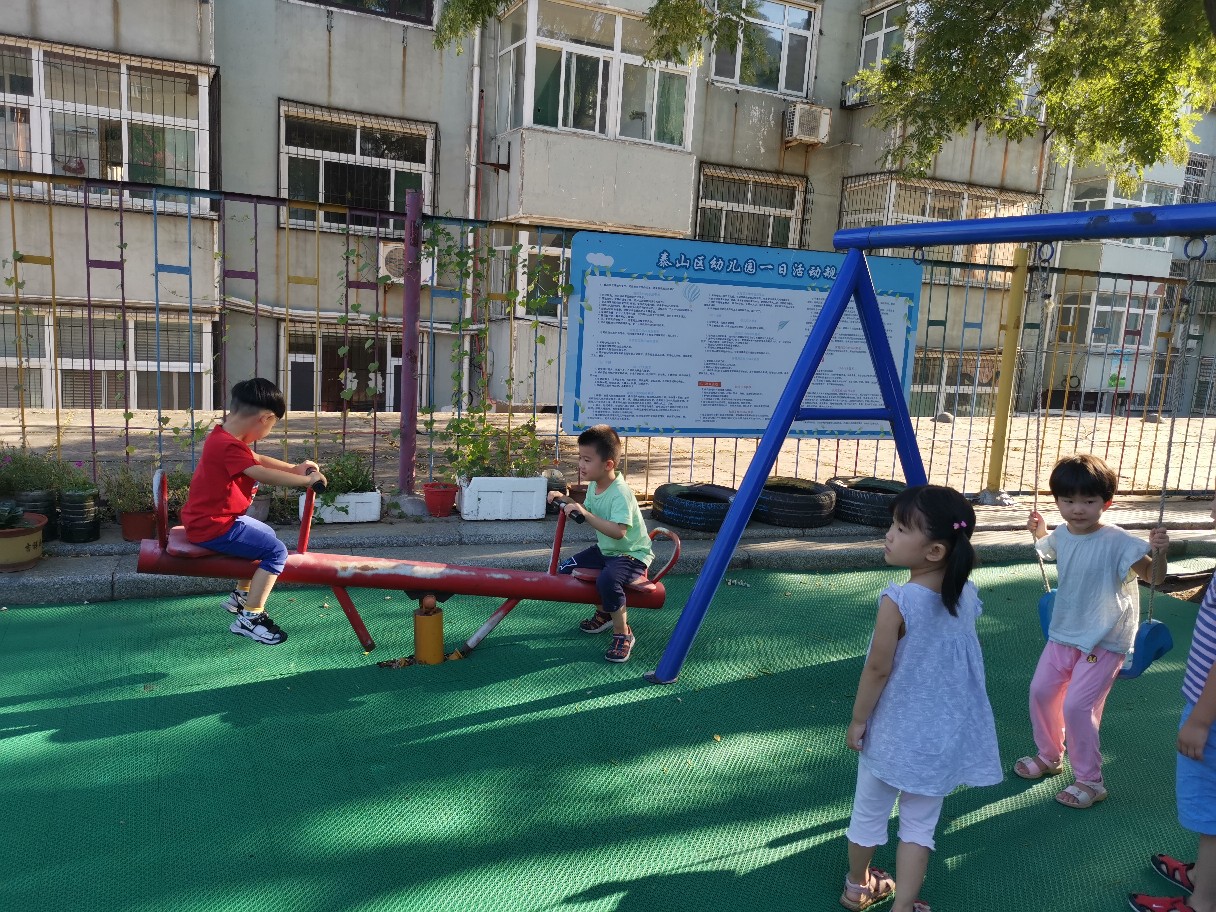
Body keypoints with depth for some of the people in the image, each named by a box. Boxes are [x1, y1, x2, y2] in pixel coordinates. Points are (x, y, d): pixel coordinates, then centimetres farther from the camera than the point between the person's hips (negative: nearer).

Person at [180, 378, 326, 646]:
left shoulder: (223, 437, 10)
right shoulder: (229, 446, -25)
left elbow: (258, 459, 20)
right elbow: (262, 473, -35)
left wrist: (293, 468, 9)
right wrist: (306, 480, -28)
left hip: (209, 519, 11)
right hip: (213, 528, -11)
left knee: (267, 536, 26)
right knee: (276, 551, -15)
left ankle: (241, 595, 34)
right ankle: (249, 618, -11)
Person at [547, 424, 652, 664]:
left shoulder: (620, 493, -28)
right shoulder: (594, 485, 0)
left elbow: (618, 531, -39)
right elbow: (590, 511, 15)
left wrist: (586, 514, -42)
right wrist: (566, 501, 0)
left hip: (632, 554, -10)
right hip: (606, 550, 10)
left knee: (608, 580, -37)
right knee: (565, 569, 7)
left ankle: (622, 633, -13)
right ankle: (605, 612, 24)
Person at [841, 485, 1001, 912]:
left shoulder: (897, 601, -26)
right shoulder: (967, 595, -7)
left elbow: (878, 669, -19)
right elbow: (958, 659, 5)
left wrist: (858, 720, -4)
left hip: (893, 731, -4)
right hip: (942, 734, 4)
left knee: (869, 813, 19)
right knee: (919, 823, 18)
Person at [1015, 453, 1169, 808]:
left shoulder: (1118, 542, -22)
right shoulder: (1061, 535, -3)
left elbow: (1154, 577, -20)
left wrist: (1159, 552, -37)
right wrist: (1038, 531, 6)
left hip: (1104, 642, -7)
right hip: (1063, 634, 7)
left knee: (1077, 706, -9)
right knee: (1041, 691, 14)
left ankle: (1090, 781, 13)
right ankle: (1049, 756, 38)